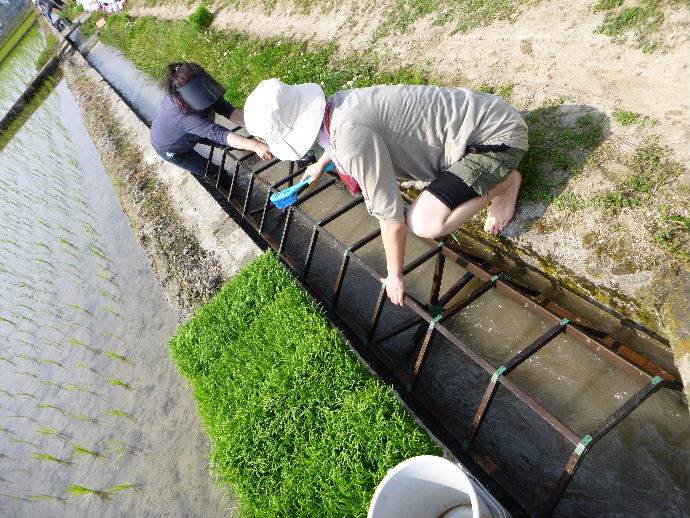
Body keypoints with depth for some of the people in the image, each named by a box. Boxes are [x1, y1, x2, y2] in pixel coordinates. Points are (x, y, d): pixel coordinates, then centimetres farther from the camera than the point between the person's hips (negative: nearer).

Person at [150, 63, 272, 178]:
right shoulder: (182, 114, -47)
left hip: (187, 134, 6)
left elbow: (227, 109, -33)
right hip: (170, 148, -6)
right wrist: (255, 145, -66)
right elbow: (217, 133, -55)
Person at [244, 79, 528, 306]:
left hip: (499, 136, -9)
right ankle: (496, 173, 19)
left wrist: (395, 275, -7)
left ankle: (505, 183, 1)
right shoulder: (337, 103, 1)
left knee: (425, 223, -24)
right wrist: (320, 164, 48)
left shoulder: (351, 137, -29)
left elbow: (391, 215, -22)